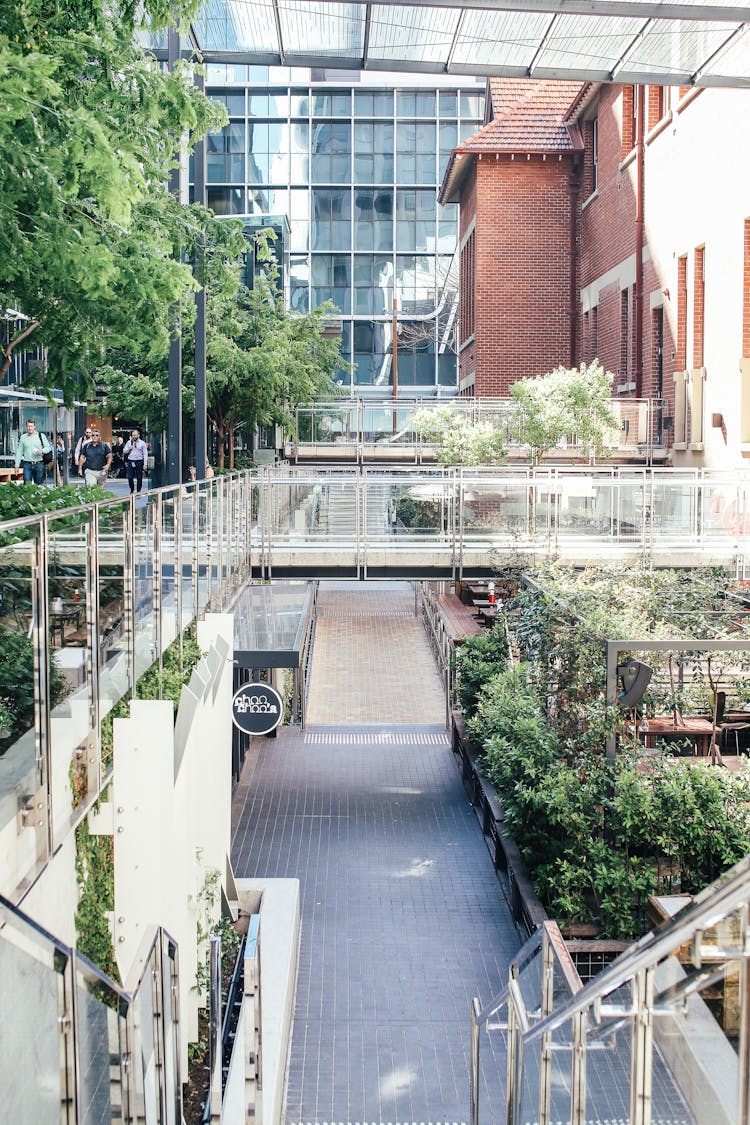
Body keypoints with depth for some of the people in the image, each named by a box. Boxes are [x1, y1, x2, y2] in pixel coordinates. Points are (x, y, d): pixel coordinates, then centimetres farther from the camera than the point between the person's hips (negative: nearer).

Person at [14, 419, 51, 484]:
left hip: (39, 465, 0)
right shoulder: (23, 437, 9)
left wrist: (41, 451, -15)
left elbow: (48, 447, 7)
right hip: (27, 465, 0)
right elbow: (19, 452, 11)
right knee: (27, 484, -8)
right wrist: (17, 465, 8)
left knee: (39, 485, 2)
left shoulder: (41, 436, 5)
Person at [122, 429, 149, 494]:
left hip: (139, 462, -2)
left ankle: (139, 491, 13)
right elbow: (124, 451, 9)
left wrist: (145, 464, -8)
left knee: (139, 478, 2)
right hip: (130, 462, 2)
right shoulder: (129, 442, 9)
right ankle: (132, 490, 21)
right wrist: (130, 447, -9)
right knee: (130, 478, 0)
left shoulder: (142, 443, 2)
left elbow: (145, 454, 0)